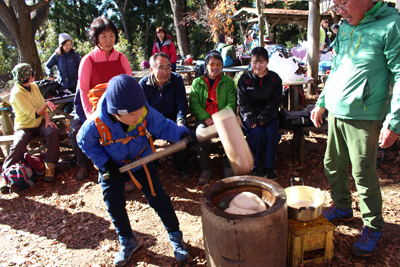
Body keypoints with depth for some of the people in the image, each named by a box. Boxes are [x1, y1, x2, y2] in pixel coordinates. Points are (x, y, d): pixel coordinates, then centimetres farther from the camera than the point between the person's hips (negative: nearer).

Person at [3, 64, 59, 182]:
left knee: (53, 132, -27)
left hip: (40, 123, 5)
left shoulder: (34, 86, 4)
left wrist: (47, 120, -12)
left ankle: (49, 166, -22)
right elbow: (34, 114, -21)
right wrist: (47, 104, -26)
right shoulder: (17, 93, -17)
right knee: (18, 147, -29)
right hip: (24, 126, -5)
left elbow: (43, 104, 2)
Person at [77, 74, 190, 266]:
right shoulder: (96, 124, -31)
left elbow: (163, 126, -20)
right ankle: (127, 242, 39)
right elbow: (85, 142, -12)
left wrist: (182, 134, -39)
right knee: (115, 208, 11)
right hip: (112, 168, 1)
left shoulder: (145, 112, -30)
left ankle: (175, 237, 25)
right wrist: (104, 163, -18)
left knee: (159, 200, 1)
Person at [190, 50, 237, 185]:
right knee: (200, 134, -31)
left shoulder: (228, 82, 11)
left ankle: (228, 166, -8)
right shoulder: (197, 82, 11)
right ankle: (206, 168, -12)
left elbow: (231, 104, 2)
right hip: (204, 119, 0)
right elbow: (194, 104, 0)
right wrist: (206, 118, -16)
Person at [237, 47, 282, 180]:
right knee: (257, 132, -28)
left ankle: (269, 166, -10)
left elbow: (275, 102, -3)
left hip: (268, 115, 1)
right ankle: (255, 165, -8)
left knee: (271, 131, -26)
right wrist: (251, 119, -19)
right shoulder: (244, 79, -1)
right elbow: (243, 102, -6)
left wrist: (262, 118, -16)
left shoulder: (275, 79, 1)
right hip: (250, 115, -1)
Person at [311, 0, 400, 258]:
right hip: (335, 112, 7)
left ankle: (373, 227, 22)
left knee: (363, 174, 2)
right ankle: (342, 208, 37)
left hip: (363, 116, -7)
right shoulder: (345, 28, 11)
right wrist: (322, 102, 19)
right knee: (333, 165, 15)